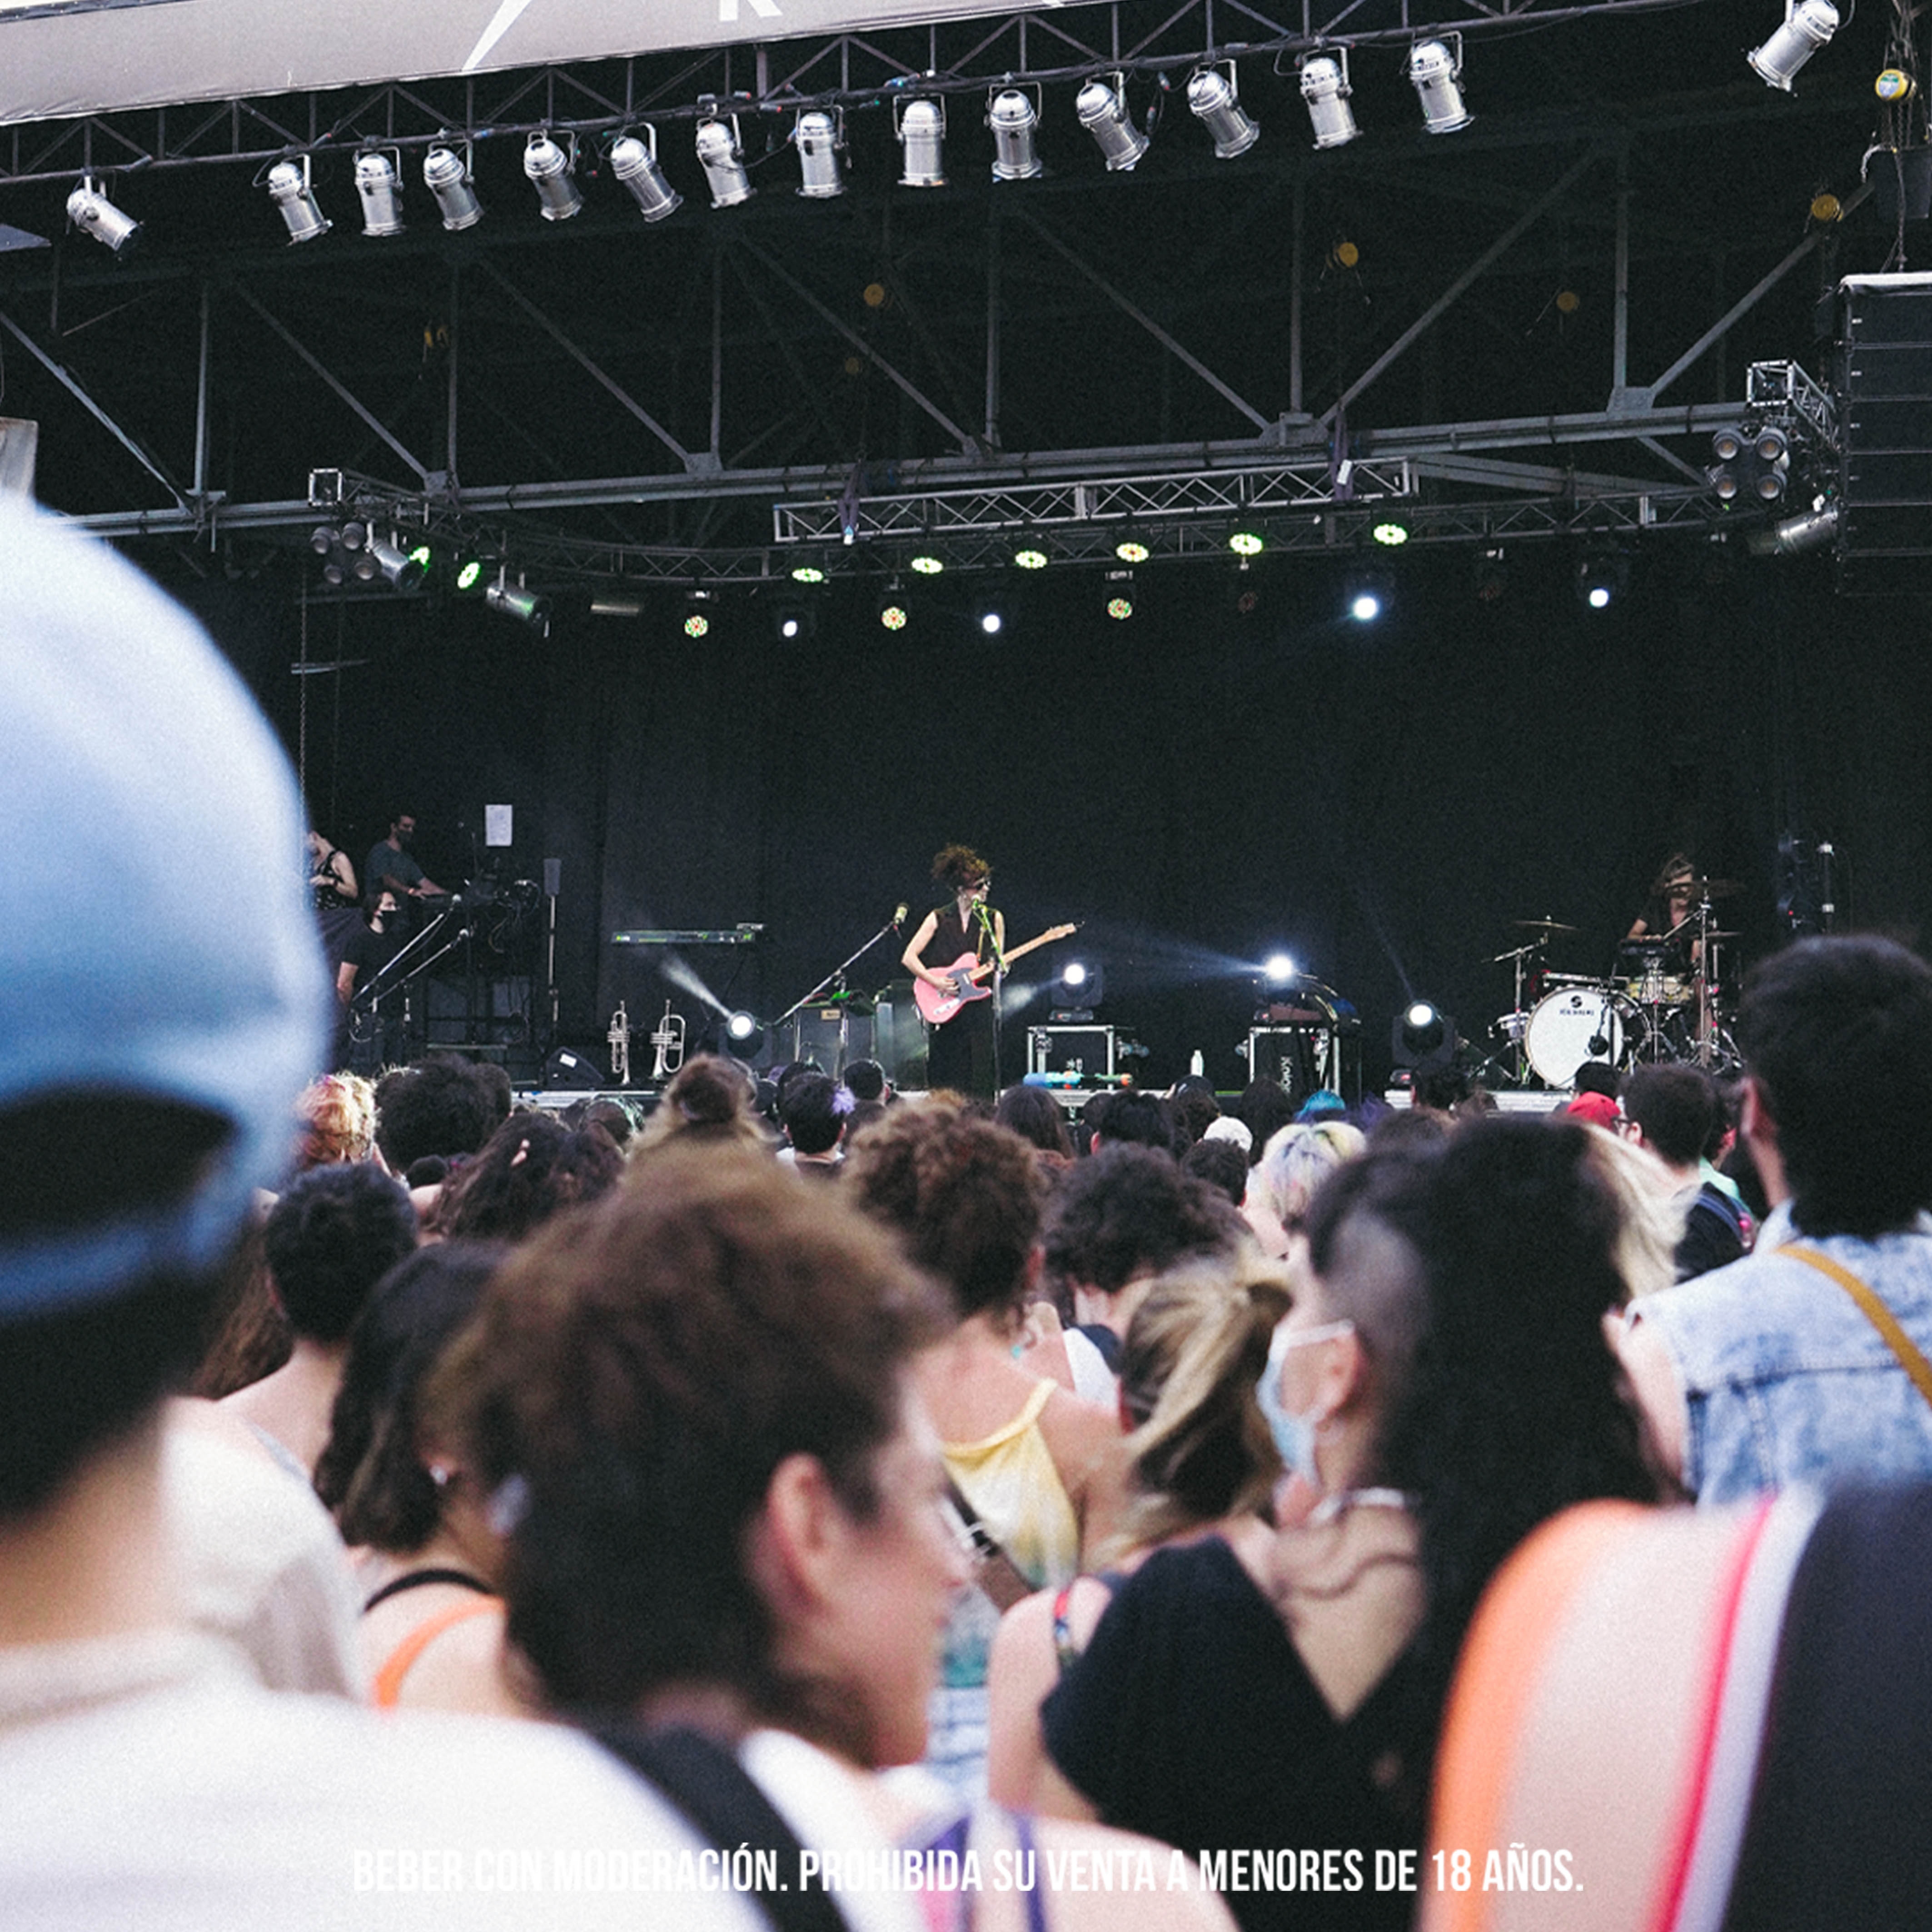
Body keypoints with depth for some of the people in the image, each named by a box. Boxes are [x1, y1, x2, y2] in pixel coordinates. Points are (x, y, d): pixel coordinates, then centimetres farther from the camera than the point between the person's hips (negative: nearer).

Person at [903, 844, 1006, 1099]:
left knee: (980, 1076, -3)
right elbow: (909, 958, 0)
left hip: (981, 1005, 1)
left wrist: (997, 967, -11)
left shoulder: (994, 919, 7)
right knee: (946, 1080, 1)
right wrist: (936, 983, -11)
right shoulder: (939, 919, 2)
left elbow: (999, 963, 13)